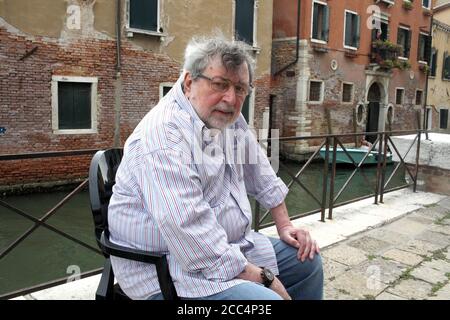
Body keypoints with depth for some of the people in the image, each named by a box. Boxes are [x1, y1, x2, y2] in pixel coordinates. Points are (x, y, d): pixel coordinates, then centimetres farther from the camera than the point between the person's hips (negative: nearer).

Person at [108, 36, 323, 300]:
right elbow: (194, 237, -30)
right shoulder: (165, 137, -26)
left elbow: (259, 172, 16)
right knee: (268, 298, -28)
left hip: (230, 248, 9)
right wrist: (263, 278, -21)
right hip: (170, 273, -9)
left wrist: (284, 225, 15)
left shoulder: (227, 116, 2)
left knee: (307, 261, 15)